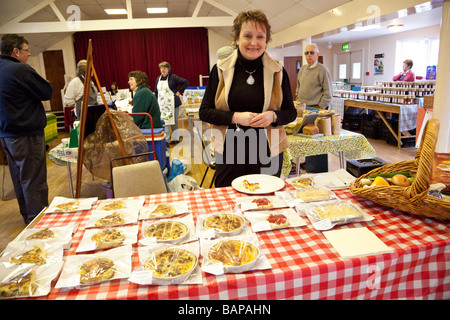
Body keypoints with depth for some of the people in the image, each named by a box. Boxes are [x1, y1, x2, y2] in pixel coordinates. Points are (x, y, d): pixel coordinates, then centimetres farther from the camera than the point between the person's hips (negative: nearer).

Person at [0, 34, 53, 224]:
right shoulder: (21, 70, -16)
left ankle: (28, 216, 31)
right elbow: (47, 92, -12)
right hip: (26, 134, -9)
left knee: (19, 179, 18)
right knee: (34, 181, -2)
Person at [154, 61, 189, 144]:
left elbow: (186, 82, -10)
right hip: (162, 104, 5)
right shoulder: (158, 79, 11)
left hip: (172, 103, -5)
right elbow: (156, 92, 17)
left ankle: (175, 138, 14)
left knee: (173, 121, 3)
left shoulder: (173, 77, -7)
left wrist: (179, 92, -9)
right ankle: (166, 140, 10)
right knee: (163, 122, 3)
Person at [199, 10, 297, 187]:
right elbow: (204, 111, 0)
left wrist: (273, 116, -13)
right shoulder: (221, 70, 0)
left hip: (267, 153, 1)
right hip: (229, 152, 0)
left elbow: (291, 112, 8)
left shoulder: (278, 71, 3)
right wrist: (235, 117, -15)